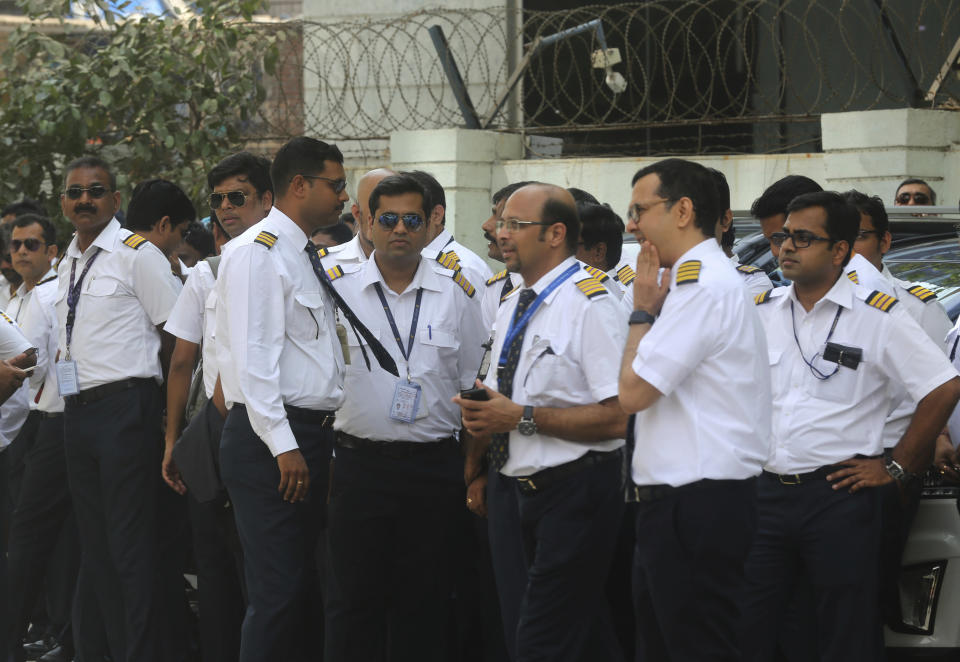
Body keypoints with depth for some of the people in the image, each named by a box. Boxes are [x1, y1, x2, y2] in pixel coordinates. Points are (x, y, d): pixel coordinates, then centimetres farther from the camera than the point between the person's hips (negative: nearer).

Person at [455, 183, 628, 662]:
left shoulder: (590, 306, -13)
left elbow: (618, 416, -22)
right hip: (509, 492, 9)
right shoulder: (511, 307, 14)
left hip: (572, 495, -9)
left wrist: (521, 417, -21)